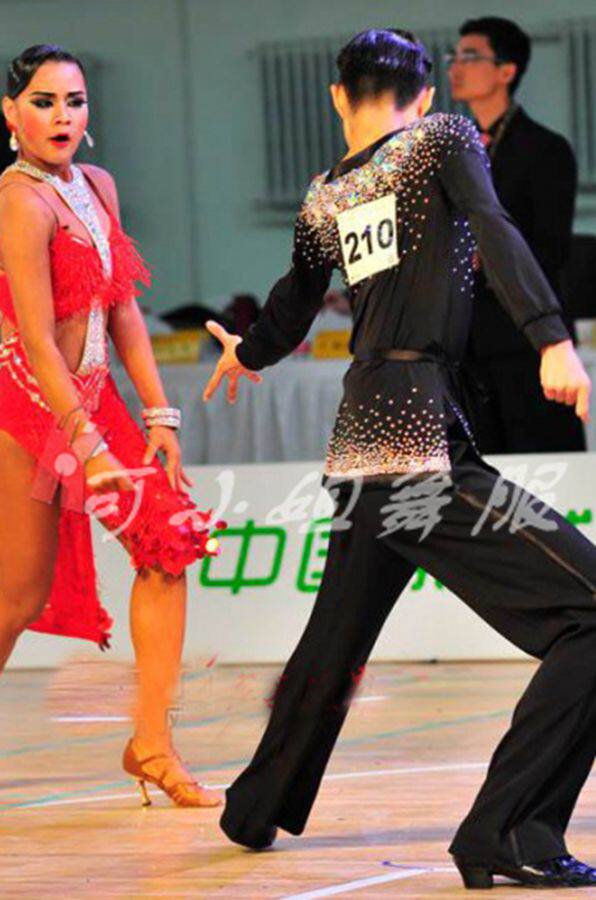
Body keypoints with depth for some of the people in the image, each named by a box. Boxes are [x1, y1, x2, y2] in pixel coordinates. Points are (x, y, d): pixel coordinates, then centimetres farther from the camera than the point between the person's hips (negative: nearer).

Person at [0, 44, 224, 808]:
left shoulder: (98, 188, 8)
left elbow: (123, 310, 12)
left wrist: (159, 415, 6)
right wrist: (90, 448, -21)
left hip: (91, 397, 8)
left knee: (168, 538, -4)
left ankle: (151, 744, 1)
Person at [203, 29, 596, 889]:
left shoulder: (322, 199, 17)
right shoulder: (442, 138, 2)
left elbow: (291, 310, 31)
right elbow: (493, 230, -16)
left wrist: (244, 352, 54)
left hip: (359, 448, 7)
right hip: (424, 443, -7)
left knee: (336, 640, 26)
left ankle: (259, 808, 39)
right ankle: (507, 834, -18)